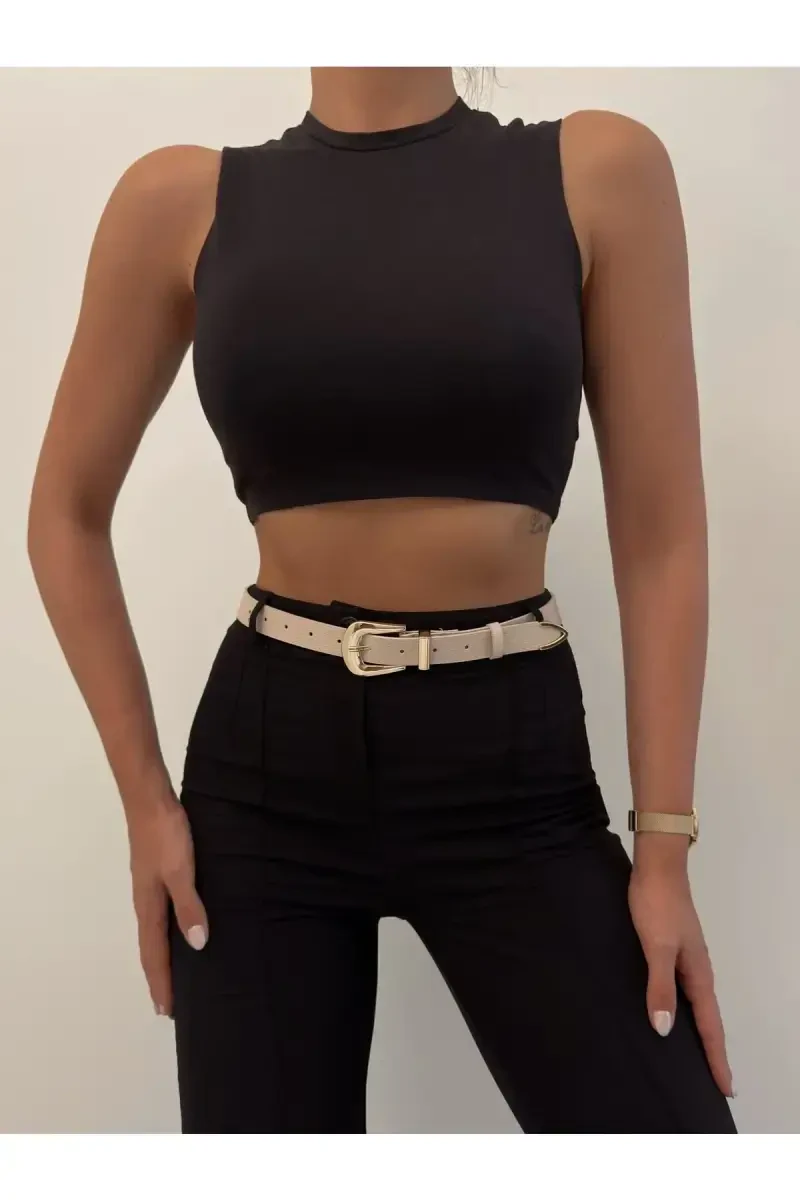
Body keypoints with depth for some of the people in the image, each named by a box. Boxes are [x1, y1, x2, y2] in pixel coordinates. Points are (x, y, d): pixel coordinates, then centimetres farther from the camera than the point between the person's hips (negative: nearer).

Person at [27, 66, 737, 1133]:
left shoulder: (599, 172, -1)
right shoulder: (184, 200, 1)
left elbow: (662, 539, -1)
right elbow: (67, 516, 8)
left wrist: (665, 842, -4)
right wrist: (144, 798, 3)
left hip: (517, 765, 0)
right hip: (265, 763, 1)